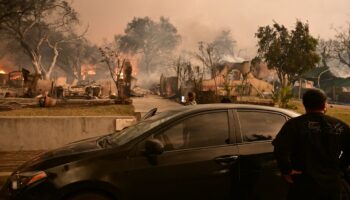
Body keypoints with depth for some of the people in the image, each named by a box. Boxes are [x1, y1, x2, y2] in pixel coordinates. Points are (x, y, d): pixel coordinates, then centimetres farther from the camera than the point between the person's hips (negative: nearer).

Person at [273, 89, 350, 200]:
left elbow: (280, 149, -24)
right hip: (333, 186, 4)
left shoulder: (295, 124, -11)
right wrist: (340, 169, 17)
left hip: (304, 185, -3)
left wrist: (286, 170, -12)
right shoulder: (340, 126, 2)